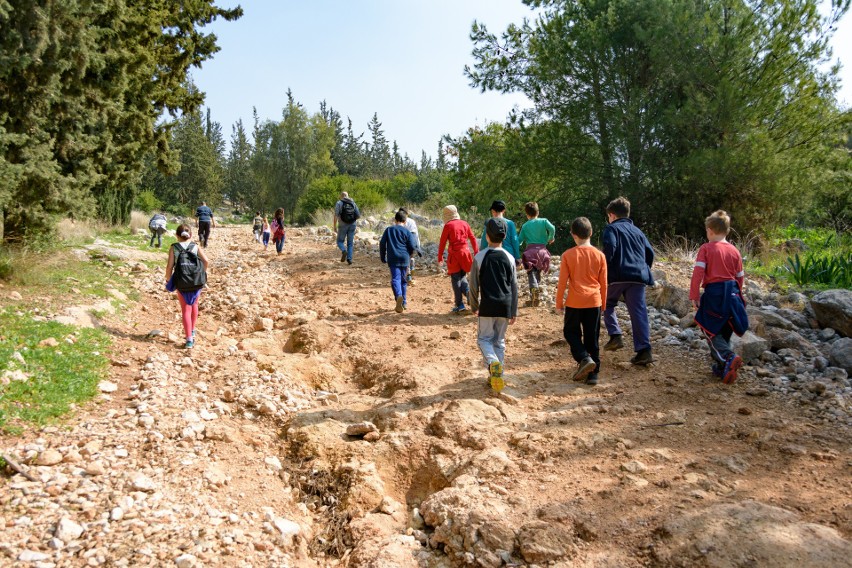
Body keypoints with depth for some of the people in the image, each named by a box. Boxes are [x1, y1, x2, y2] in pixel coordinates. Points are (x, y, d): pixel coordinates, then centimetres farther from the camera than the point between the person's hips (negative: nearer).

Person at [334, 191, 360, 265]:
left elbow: (336, 215, -12)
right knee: (350, 243, 12)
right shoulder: (353, 203, 9)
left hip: (343, 226, -3)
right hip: (352, 225, 3)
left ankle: (344, 251, -18)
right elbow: (358, 216, 5)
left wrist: (335, 226, -8)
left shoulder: (339, 203, -1)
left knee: (340, 241, 12)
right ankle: (349, 259, 0)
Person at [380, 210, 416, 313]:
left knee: (395, 279, -10)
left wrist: (383, 258, 13)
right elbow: (412, 247, -1)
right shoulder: (407, 232, 4)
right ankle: (404, 302, 20)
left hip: (393, 259, -1)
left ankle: (399, 296, -38)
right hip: (404, 258, 1)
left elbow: (382, 243, 5)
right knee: (403, 280, 14)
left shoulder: (388, 230, 9)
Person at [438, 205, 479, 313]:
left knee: (456, 280, 3)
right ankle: (470, 293, -8)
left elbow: (442, 243, -6)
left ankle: (460, 305, 3)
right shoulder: (464, 224, 7)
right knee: (462, 277, 18)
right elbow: (473, 239, 9)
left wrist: (440, 257, 1)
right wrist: (477, 253, 15)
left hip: (454, 255, -4)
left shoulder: (448, 226, -7)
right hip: (465, 252, 5)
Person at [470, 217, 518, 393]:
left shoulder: (479, 257, -6)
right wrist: (514, 311, 11)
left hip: (487, 305, -2)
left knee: (484, 338, 9)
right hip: (505, 306, 2)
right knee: (500, 341, 13)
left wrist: (474, 306, 12)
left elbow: (474, 285, -2)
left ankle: (493, 362, -19)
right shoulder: (509, 258, 1)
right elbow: (514, 287, 4)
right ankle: (497, 375, 14)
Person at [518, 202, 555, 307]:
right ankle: (534, 297, 18)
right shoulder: (543, 221, 6)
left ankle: (534, 288, -38)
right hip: (542, 250, 1)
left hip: (530, 250, -1)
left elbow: (519, 240, 7)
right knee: (538, 273, 15)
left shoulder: (525, 226, 9)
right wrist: (550, 238, 6)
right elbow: (552, 228, -11)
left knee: (531, 273, -7)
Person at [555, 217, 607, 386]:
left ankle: (585, 359, -7)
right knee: (592, 338, 10)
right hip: (594, 302, 2)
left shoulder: (568, 255, -8)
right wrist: (604, 303, 17)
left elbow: (562, 282, -6)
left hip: (574, 302, -2)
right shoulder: (599, 255, -1)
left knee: (571, 332, 15)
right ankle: (593, 373, 12)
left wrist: (559, 303, 5)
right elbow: (603, 283, 5)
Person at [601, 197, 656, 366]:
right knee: (639, 312, 1)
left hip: (619, 275, -5)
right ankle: (644, 350, -5)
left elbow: (609, 249, -13)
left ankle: (615, 336, 4)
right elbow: (650, 253, 20)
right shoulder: (637, 231, 25)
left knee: (607, 305, 18)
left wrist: (604, 272, -8)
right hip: (639, 277, 5)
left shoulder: (612, 228, 5)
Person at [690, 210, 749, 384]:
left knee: (710, 331, 4)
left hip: (714, 293, -5)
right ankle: (722, 367, 20)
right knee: (725, 331, 17)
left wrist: (694, 296, -10)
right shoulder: (734, 250, 8)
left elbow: (698, 273, -14)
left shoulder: (706, 248, -6)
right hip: (732, 293, 5)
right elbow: (740, 277, 12)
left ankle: (729, 357, -18)